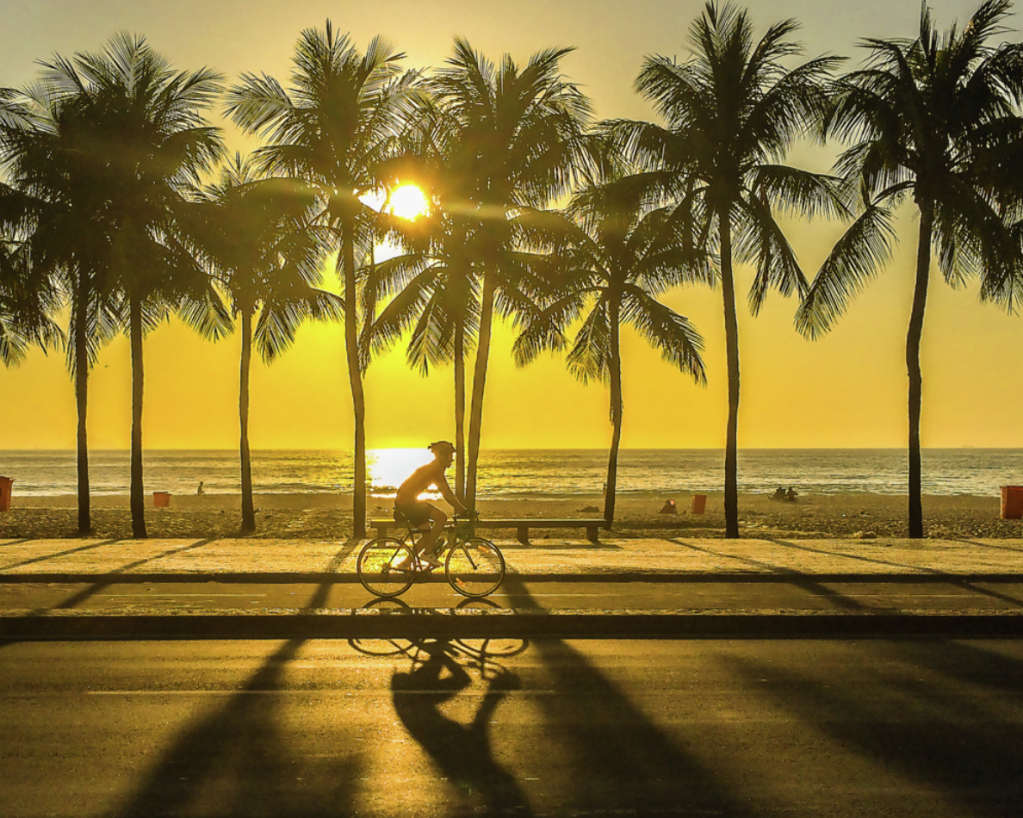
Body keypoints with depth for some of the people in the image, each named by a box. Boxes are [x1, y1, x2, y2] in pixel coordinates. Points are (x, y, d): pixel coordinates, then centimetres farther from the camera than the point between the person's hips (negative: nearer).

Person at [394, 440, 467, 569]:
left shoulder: (434, 468, 18)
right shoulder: (436, 469, -13)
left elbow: (448, 493, 21)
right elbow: (446, 494, -17)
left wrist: (461, 508, 17)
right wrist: (461, 509, -14)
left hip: (403, 501, 10)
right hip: (407, 502, -10)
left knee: (428, 534, 13)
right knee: (441, 517, -16)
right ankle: (427, 553, -9)